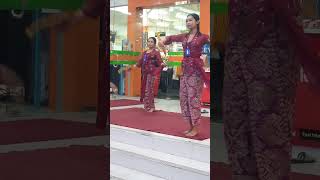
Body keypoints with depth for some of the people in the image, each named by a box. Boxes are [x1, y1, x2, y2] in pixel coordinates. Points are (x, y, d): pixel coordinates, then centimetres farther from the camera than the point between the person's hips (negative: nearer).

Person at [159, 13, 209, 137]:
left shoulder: (203, 37, -5)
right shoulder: (184, 37, 12)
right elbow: (171, 38, 26)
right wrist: (163, 41, 7)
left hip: (196, 70, -6)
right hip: (185, 69, 6)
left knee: (193, 99, -6)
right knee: (184, 98, 7)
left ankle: (195, 128, 1)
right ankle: (191, 126, 17)